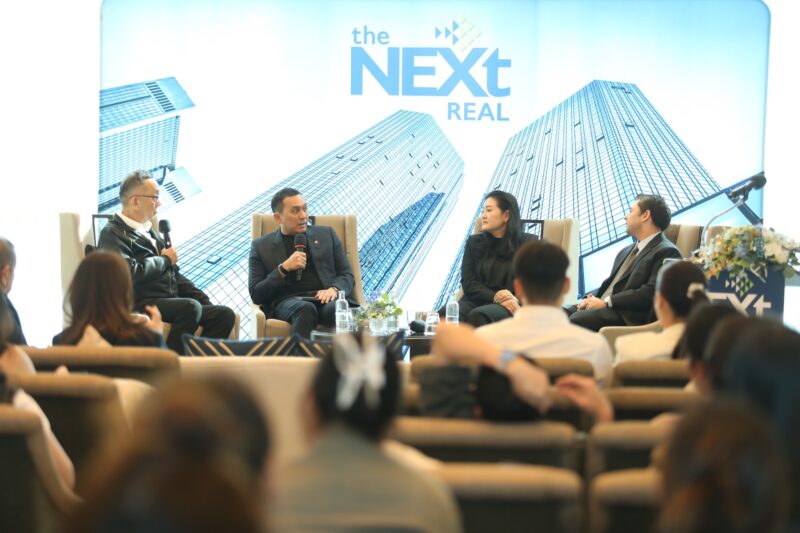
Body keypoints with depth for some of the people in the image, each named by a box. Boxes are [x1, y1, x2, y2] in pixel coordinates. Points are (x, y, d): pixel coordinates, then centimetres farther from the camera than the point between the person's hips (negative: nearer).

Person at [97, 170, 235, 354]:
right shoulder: (112, 234, -3)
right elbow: (130, 272, -21)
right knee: (191, 307, -32)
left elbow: (174, 275, 25)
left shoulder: (150, 233, 24)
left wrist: (205, 302, 12)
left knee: (224, 314, -10)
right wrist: (165, 259, -5)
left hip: (170, 303, 8)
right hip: (141, 305, -8)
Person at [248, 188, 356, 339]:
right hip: (287, 302, -1)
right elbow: (256, 295, 9)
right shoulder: (261, 246, 16)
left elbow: (348, 276, 17)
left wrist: (334, 289, -7)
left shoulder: (326, 234, 22)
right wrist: (284, 268, -5)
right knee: (305, 308, -39)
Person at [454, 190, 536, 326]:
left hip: (511, 307, -3)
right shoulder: (474, 242, 16)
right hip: (477, 301, 3)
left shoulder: (527, 243, 8)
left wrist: (517, 299, -18)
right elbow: (468, 283, 8)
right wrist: (495, 297, -11)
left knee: (478, 316, -39)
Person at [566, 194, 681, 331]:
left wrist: (606, 302, -16)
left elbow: (651, 293, -16)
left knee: (576, 320, -30)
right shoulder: (626, 251, 25)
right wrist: (592, 299, 2)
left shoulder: (667, 252, -5)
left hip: (627, 317, -9)